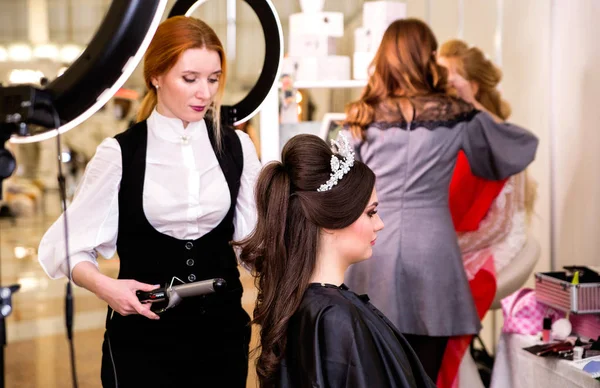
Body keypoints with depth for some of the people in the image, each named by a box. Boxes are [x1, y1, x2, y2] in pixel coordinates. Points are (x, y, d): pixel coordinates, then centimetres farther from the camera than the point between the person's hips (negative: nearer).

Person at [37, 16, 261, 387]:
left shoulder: (236, 146, 1)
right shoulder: (120, 153, -7)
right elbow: (68, 244, -6)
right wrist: (104, 286, -23)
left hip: (222, 325, 3)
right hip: (144, 334, -2)